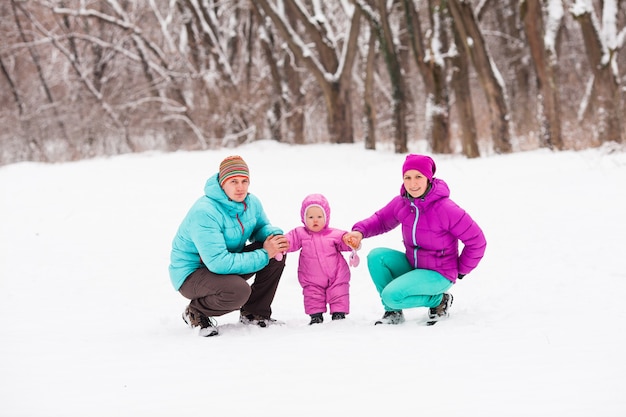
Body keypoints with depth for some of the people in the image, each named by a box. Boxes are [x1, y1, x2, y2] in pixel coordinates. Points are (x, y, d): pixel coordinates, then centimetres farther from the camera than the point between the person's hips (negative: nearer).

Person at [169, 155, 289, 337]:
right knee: (238, 291, -36)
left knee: (277, 252, -9)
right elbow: (218, 262, -35)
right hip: (192, 273, -8)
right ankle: (196, 312, -4)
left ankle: (254, 313, 4)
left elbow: (262, 227, 15)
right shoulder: (204, 212, -30)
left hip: (229, 264, 8)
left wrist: (275, 235, -13)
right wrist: (264, 255, -31)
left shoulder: (252, 203, -6)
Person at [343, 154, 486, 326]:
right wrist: (360, 231, -7)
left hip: (438, 275, -7)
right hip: (411, 265, 7)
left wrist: (461, 270, -4)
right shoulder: (401, 202, -5)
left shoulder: (446, 209, -24)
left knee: (391, 295, -25)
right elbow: (381, 219, 14)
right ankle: (393, 311, 0)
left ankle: (439, 300, 0)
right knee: (376, 256, -15)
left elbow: (476, 240, -16)